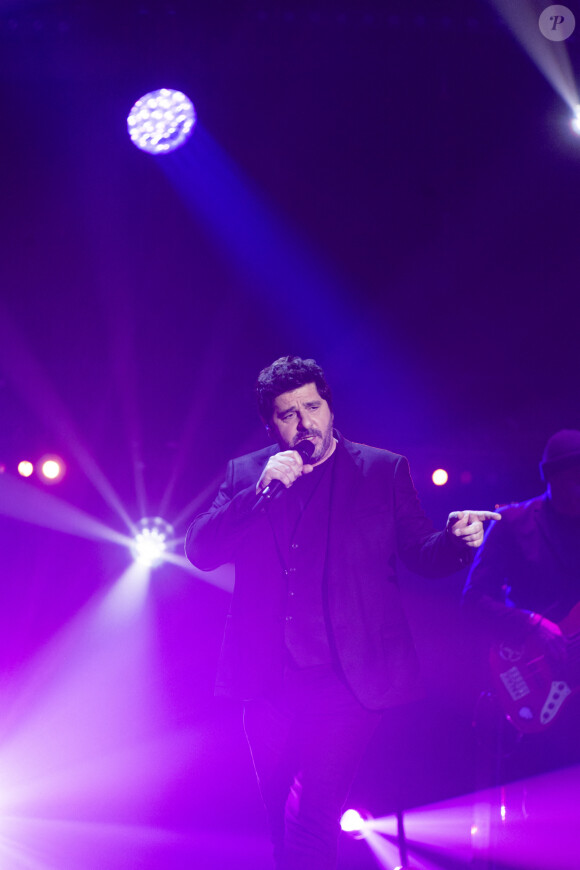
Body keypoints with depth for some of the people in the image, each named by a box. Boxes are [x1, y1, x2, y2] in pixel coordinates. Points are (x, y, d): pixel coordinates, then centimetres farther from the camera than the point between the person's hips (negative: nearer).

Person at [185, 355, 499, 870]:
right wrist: (262, 490, -13)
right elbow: (199, 550, -1)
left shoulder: (384, 470, 4)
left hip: (347, 681, -3)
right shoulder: (245, 475, 9)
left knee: (311, 820, -16)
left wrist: (457, 540, -19)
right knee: (284, 821, 15)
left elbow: (421, 554, 4)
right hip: (268, 682, 3)